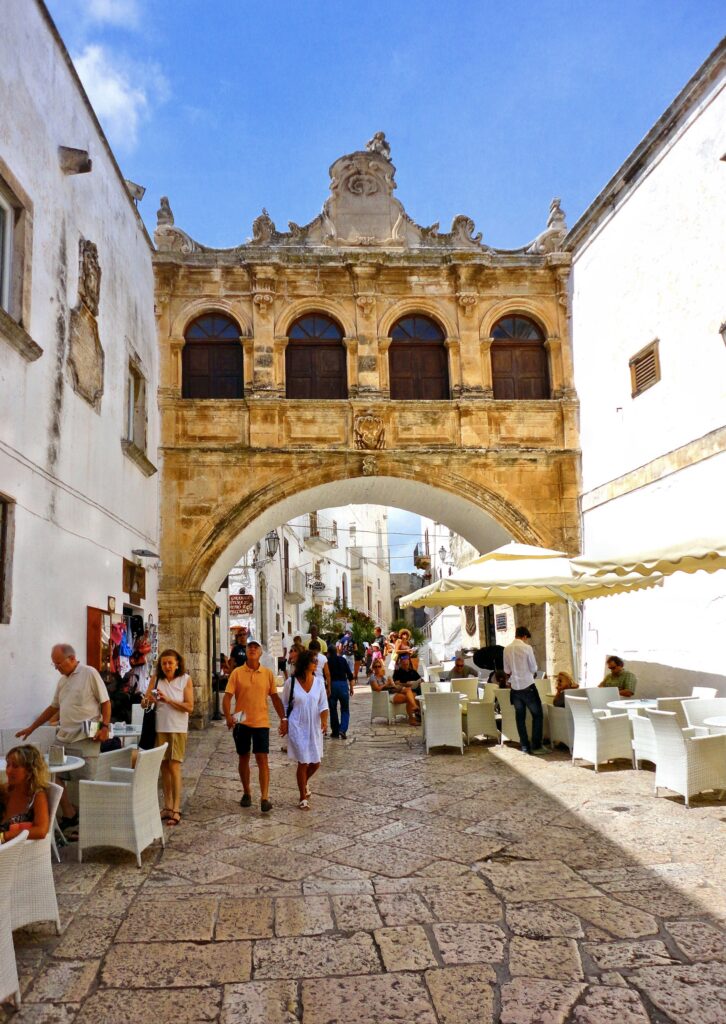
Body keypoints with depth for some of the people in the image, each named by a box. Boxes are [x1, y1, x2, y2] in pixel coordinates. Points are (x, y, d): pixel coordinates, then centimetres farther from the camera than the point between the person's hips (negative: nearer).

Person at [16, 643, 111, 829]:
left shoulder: (89, 673, -7)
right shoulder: (62, 680, 14)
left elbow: (105, 702, -7)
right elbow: (53, 708, 23)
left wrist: (104, 726, -15)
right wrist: (32, 728, 23)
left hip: (85, 739, -8)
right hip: (63, 737, 8)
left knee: (85, 782, -3)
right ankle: (69, 815, 20)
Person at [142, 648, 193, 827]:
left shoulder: (185, 680, -6)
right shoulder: (155, 678, 1)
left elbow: (189, 707, -11)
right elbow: (144, 704, -1)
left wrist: (168, 700, -18)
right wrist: (148, 700, -23)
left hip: (178, 729, -3)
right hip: (160, 728, 3)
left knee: (174, 767, -6)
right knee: (164, 767, 9)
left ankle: (176, 809, -3)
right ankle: (167, 807, 19)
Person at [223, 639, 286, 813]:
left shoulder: (268, 673, 1)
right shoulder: (237, 673, -3)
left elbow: (275, 698, 6)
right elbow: (227, 696, -7)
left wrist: (283, 719, 2)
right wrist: (228, 716, -22)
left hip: (261, 722, 0)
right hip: (241, 722, 1)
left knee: (262, 759, -6)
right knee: (243, 758, 13)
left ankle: (264, 798, -3)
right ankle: (246, 793, 30)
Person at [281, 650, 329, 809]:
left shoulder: (318, 682, -1)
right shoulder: (291, 682, -7)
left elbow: (323, 704, 0)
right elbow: (284, 704, 4)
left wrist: (324, 720, -16)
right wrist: (284, 722, 0)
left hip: (314, 727, 3)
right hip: (297, 727, -3)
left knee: (316, 762, 7)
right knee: (303, 762, -4)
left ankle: (304, 782, 39)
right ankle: (303, 798, 13)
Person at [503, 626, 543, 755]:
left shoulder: (507, 649, 2)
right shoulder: (527, 648, -12)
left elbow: (507, 670, 8)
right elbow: (534, 668, -6)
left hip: (515, 687, 5)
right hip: (528, 686, -5)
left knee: (520, 717, 11)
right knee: (537, 714, 9)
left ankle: (525, 746, 13)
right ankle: (536, 744, 5)